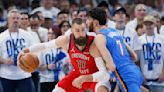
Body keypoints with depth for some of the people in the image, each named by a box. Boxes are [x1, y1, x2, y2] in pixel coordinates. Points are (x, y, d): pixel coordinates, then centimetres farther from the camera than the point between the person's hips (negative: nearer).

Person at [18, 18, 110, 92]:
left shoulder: (93, 44, -34)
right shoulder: (66, 40, -22)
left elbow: (103, 73, -38)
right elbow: (44, 45, -2)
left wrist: (83, 79, -48)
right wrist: (25, 51, -13)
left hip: (96, 75, -4)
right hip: (77, 74, 4)